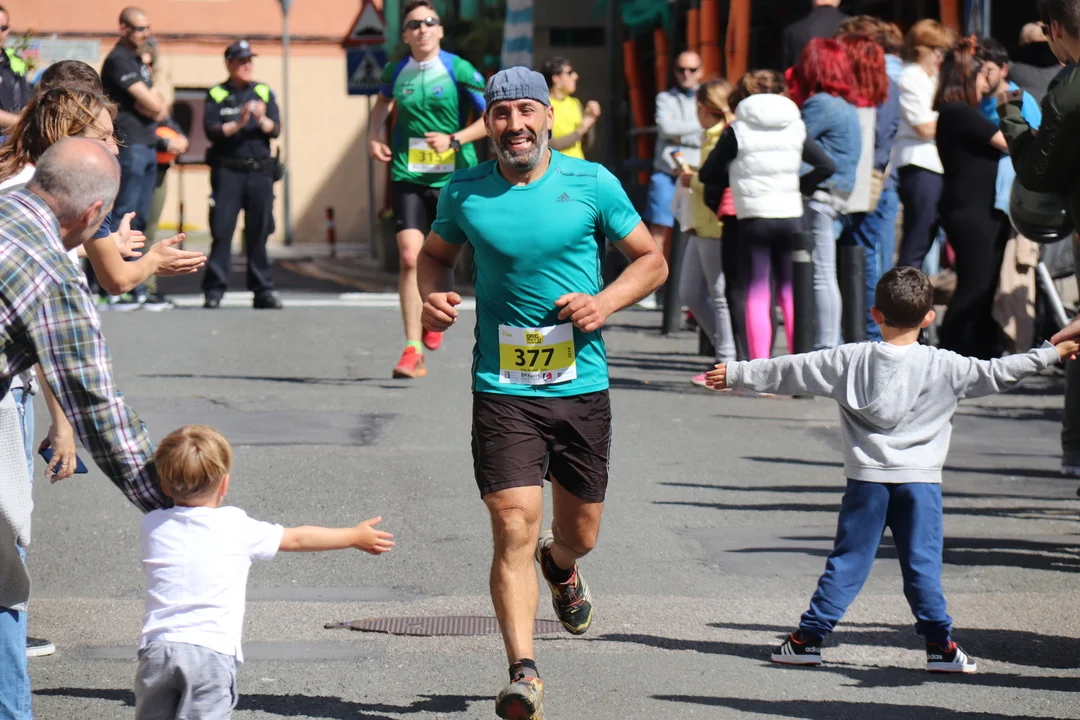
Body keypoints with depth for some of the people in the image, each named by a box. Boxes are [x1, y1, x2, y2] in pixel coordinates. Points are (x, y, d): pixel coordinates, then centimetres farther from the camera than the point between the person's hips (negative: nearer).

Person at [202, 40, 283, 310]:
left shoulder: (264, 93, 14)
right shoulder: (216, 95, 7)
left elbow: (276, 130, 5)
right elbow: (212, 131, -4)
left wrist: (262, 120, -15)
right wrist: (238, 123, -17)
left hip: (260, 170, 2)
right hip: (227, 170, -2)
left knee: (259, 232, 4)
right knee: (222, 230, -6)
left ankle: (263, 290, 9)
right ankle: (214, 290, -5)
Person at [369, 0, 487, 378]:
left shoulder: (459, 71, -8)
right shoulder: (396, 72, 3)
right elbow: (383, 102, 26)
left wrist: (454, 139, -18)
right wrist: (374, 136, 9)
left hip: (452, 176, -1)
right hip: (408, 175, 1)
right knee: (410, 257, -12)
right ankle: (413, 351, -10)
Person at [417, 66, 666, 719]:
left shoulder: (592, 183, -2)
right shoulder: (466, 191, 1)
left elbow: (652, 260, 7)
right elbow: (437, 253, 19)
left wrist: (605, 303, -11)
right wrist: (433, 294, -3)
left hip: (582, 385, 1)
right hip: (502, 389, -1)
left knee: (580, 534, 15)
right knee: (514, 527, -15)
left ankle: (561, 566, 53)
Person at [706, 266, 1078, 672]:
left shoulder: (851, 360, -1)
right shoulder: (943, 367, -5)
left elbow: (790, 372, 3)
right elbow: (995, 374, -2)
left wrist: (736, 374, 13)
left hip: (867, 480, 1)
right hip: (921, 479, -1)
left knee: (847, 562, 6)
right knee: (923, 564, 3)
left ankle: (809, 638, 7)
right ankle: (940, 646, 4)